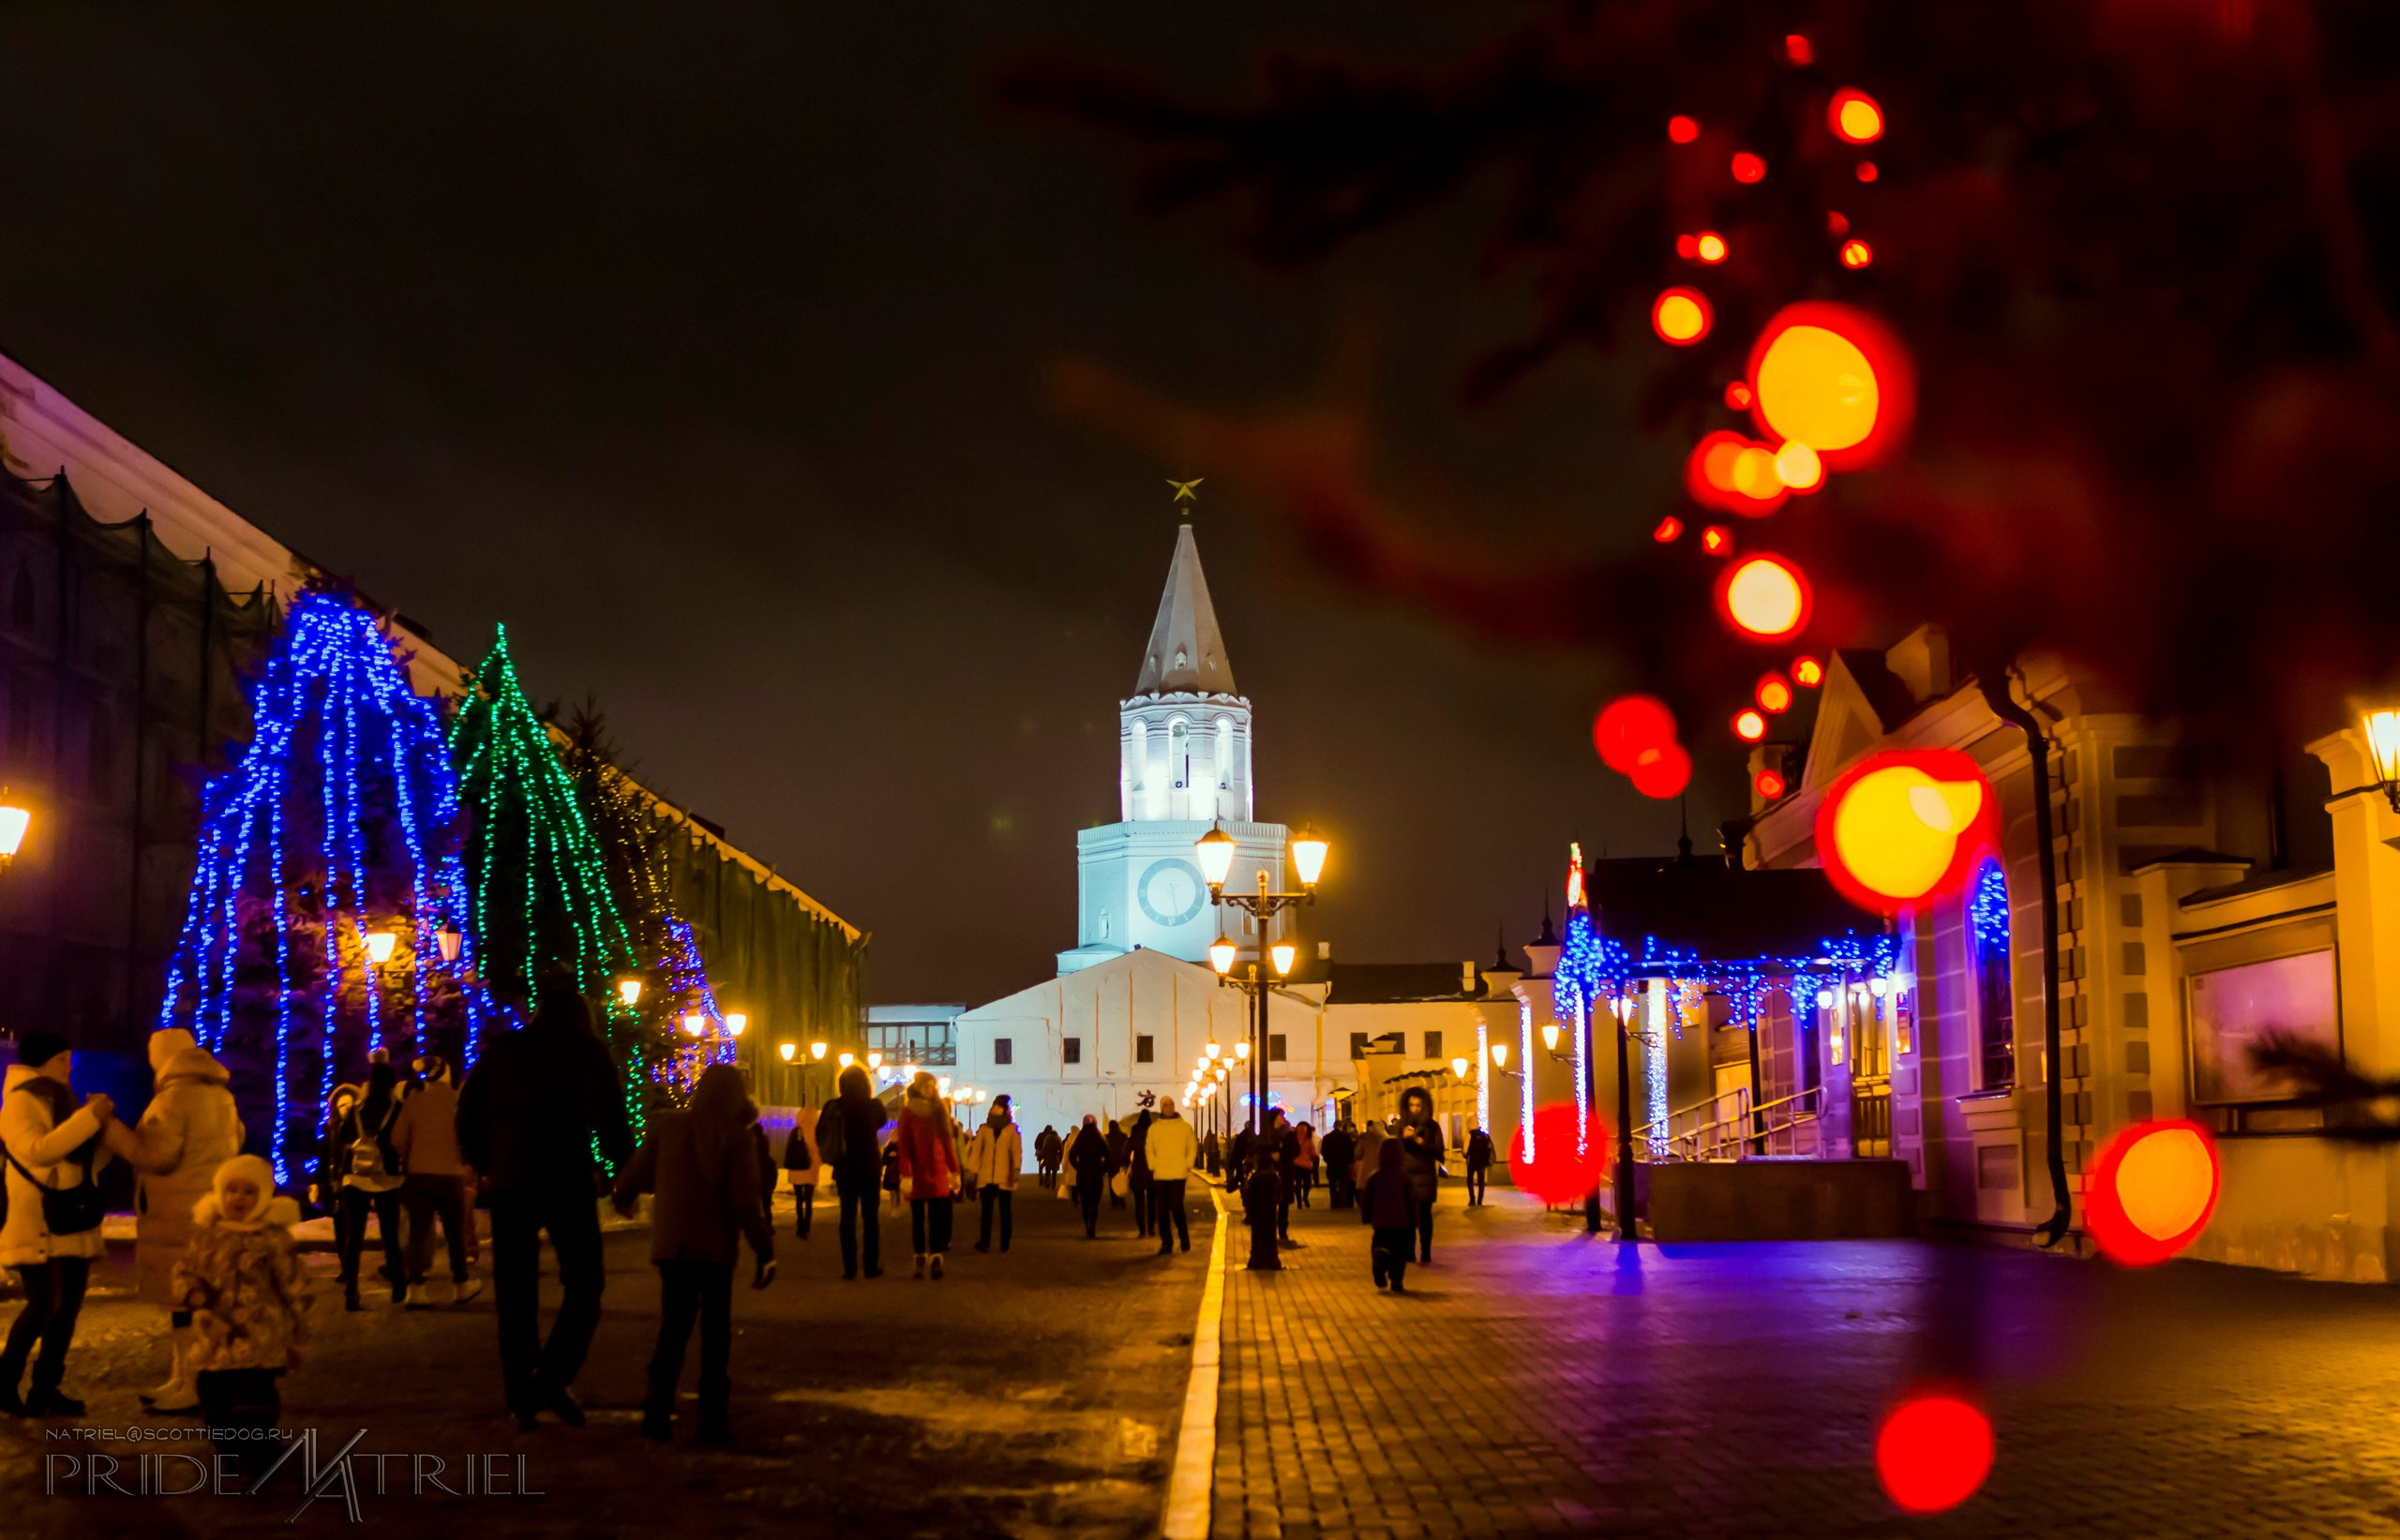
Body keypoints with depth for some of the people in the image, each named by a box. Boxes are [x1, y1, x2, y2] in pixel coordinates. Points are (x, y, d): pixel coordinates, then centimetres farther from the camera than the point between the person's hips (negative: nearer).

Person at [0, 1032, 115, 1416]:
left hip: (72, 1224, 8)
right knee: (45, 1304, -14)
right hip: (37, 1226, -8)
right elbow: (39, 1151, -25)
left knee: (68, 1306, 4)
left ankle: (45, 1389, 8)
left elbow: (91, 1161, 17)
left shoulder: (61, 1102, 18)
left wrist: (101, 1121, 3)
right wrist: (88, 1118, -25)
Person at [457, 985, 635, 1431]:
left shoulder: (501, 1050, 13)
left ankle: (522, 1398, 8)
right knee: (584, 1282, 6)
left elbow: (468, 1115, 11)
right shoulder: (586, 1050, 2)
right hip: (568, 1181, -3)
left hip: (509, 1182, 3)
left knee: (515, 1294, 9)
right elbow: (610, 1119, -8)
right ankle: (555, 1375, -13)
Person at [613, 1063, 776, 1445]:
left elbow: (636, 1173, 6)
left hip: (671, 1243, 2)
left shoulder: (669, 1125, 0)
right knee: (716, 1330, 9)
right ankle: (714, 1416, 5)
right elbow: (746, 1201, -13)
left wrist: (623, 1195, 28)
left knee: (674, 1326, 12)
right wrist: (765, 1251, -7)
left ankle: (660, 1401, -6)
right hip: (716, 1246, -2)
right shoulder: (738, 1137, -8)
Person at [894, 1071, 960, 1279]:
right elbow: (903, 1145, -5)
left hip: (938, 1174, 2)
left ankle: (935, 1260, -6)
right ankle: (921, 1259, 4)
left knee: (937, 1219, -4)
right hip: (916, 1174, -2)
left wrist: (954, 1171, 6)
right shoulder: (908, 1111, 1)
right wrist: (905, 1174, -13)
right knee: (918, 1218, 3)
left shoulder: (940, 1110, 10)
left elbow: (947, 1142, 10)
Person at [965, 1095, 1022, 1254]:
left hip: (1005, 1178, -1)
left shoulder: (1012, 1129, -1)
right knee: (986, 1211, 3)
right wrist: (971, 1169, -9)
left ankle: (1005, 1243, 6)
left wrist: (1016, 1170, -20)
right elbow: (976, 1149, -1)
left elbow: (1017, 1150, -10)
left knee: (1005, 1211, 4)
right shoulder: (984, 1129, 5)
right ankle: (985, 1242, 5)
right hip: (986, 1177, 1)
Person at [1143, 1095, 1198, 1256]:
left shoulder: (1184, 1127, 5)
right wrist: (1153, 1166, 0)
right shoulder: (1154, 1128, 6)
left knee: (1177, 1207, -8)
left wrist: (1188, 1166, 0)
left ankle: (1184, 1237, 12)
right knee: (1162, 1210, 1)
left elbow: (1192, 1147, 9)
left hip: (1179, 1174, -2)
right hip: (1160, 1175, 2)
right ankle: (1166, 1242, 8)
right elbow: (1149, 1149, 10)